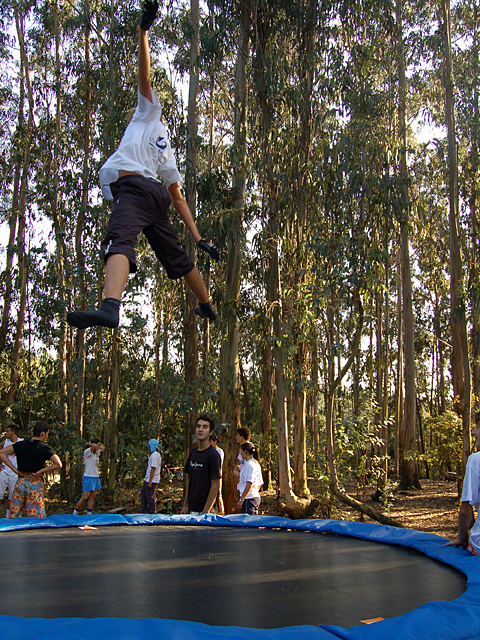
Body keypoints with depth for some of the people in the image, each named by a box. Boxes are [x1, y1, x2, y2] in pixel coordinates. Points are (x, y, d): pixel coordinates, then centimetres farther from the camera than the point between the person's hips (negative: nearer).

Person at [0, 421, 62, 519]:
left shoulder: (21, 444, 4)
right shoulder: (44, 449, -8)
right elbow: (58, 464, -19)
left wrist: (14, 469, 0)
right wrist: (40, 472, -8)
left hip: (20, 482, 4)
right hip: (35, 484, -4)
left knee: (13, 517, 14)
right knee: (36, 518, 2)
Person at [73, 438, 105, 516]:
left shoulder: (96, 452, 13)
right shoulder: (87, 452, -11)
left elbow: (103, 448, 25)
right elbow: (94, 446, -29)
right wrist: (90, 444, -8)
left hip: (96, 477, 8)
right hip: (89, 477, -8)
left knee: (92, 496, 5)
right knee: (85, 497, -8)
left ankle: (89, 513, 9)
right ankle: (75, 513, 4)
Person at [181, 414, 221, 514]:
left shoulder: (213, 455, -12)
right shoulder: (193, 452, 9)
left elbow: (215, 486, -14)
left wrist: (206, 511, -16)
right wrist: (185, 505, 13)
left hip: (207, 510, -6)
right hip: (192, 509, 7)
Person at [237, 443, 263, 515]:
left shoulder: (249, 464, -13)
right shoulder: (256, 464, 16)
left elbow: (249, 484, -20)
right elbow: (259, 484, 19)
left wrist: (241, 500, -19)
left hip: (249, 498, -10)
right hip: (256, 498, 10)